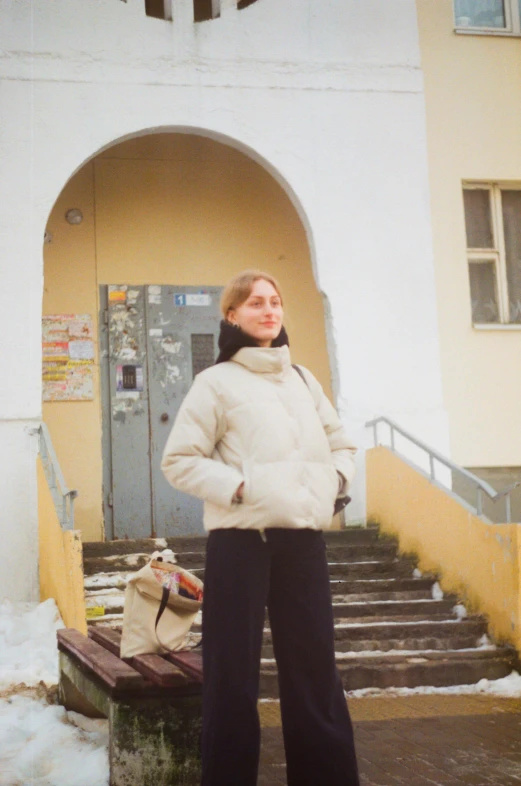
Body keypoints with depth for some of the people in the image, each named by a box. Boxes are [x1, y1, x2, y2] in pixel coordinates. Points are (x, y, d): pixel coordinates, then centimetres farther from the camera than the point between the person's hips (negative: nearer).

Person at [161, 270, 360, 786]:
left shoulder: (302, 379, 15)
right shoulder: (217, 381, -1)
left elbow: (340, 444, 25)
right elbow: (179, 460, -4)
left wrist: (336, 479, 5)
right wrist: (238, 486, -16)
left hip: (303, 539, 5)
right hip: (240, 542, -5)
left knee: (315, 666, 9)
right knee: (233, 673, -1)